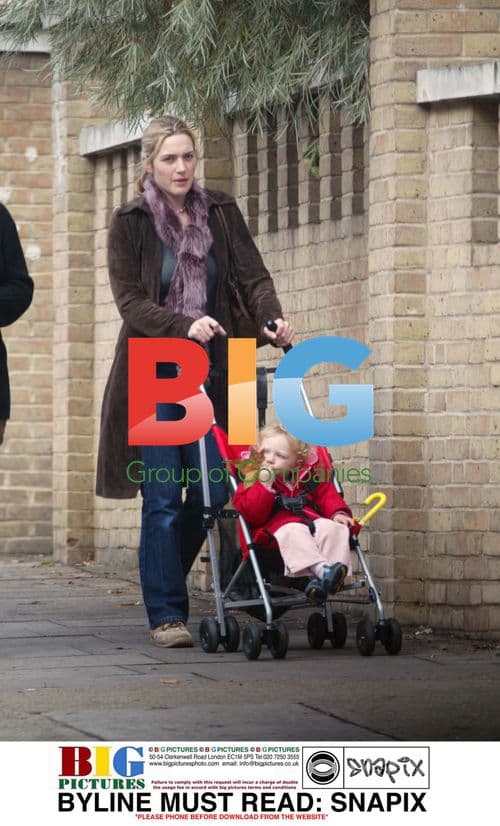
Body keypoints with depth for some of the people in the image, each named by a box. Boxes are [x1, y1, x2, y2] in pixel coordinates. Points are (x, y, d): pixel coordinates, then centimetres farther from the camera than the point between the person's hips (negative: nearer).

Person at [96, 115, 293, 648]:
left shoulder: (221, 214, 10)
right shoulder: (130, 223, -1)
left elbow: (252, 274, -1)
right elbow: (130, 302, -9)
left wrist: (272, 319, -21)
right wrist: (185, 326, -24)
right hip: (154, 375, -4)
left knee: (212, 492, 3)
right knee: (162, 500, -7)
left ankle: (162, 580, 27)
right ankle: (166, 614, -2)